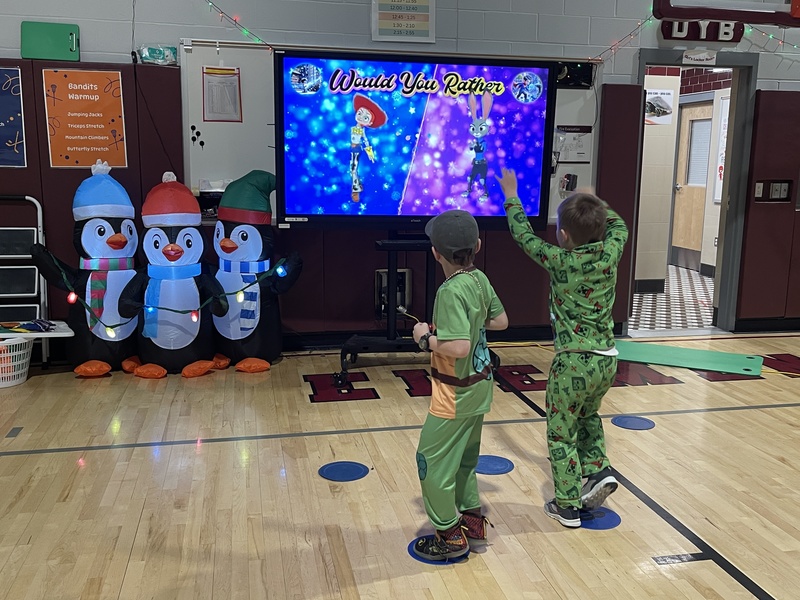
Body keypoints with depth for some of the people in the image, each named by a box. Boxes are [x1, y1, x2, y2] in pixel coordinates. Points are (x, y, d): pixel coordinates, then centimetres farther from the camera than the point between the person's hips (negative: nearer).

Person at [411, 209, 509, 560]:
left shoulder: (451, 291, -26)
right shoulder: (480, 279, -1)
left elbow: (459, 347, -33)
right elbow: (501, 321, 12)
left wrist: (426, 338, -18)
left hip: (456, 393, -9)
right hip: (479, 386, 9)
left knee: (432, 461, 5)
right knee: (463, 458, 23)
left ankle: (450, 537, 16)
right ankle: (472, 518, 35)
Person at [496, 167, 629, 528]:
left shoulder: (559, 260, -12)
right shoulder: (610, 254, -2)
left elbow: (524, 235, 3)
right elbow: (618, 224, 20)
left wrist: (511, 196, 15)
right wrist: (591, 204, 25)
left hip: (573, 362, -5)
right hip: (606, 361, 5)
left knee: (561, 433, 9)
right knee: (587, 416, 31)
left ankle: (567, 506, 14)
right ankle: (598, 469, 15)